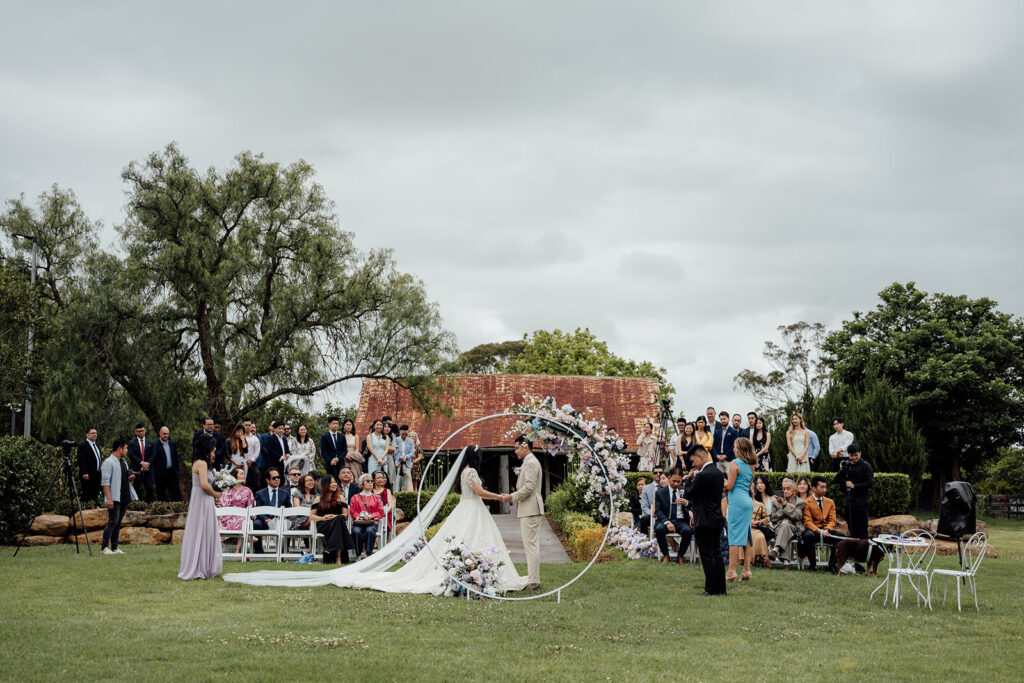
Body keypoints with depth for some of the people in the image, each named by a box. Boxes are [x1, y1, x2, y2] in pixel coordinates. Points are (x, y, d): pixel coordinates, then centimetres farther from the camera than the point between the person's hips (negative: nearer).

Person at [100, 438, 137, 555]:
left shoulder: (123, 462, 19)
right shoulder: (108, 462, -8)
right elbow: (105, 482, -15)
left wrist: (130, 477, 6)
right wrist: (109, 498, -22)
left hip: (124, 497, 8)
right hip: (114, 498, -8)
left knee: (118, 523, 8)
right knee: (112, 522, -12)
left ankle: (114, 548, 11)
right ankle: (104, 548, -10)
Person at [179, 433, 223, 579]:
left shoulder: (198, 463, 15)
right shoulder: (202, 463, -14)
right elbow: (204, 485, -22)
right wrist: (216, 494, -7)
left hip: (203, 502, 10)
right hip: (202, 502, -10)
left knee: (203, 535, 11)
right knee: (201, 534, -4)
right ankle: (199, 569, 0)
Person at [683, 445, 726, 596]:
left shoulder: (702, 476, -19)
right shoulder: (718, 472, 11)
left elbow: (687, 495, -13)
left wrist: (689, 479, -2)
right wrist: (695, 514, 20)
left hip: (704, 522, -9)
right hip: (717, 520, 9)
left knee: (707, 555, -5)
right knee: (716, 554, 13)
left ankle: (711, 589, -4)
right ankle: (720, 588, 16)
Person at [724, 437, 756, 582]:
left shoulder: (735, 464, -9)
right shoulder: (751, 465, 14)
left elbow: (730, 486, -13)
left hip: (737, 501, -8)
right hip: (748, 501, 8)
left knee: (734, 537, -8)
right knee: (746, 537, 8)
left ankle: (731, 571, -9)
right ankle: (746, 570, 6)